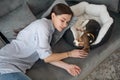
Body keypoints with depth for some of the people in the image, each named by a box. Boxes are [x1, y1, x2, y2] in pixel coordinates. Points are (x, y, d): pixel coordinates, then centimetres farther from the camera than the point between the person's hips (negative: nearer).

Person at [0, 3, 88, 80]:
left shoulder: (49, 29, 14)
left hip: (16, 66, 8)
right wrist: (70, 54, -2)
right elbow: (46, 57, -12)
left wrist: (66, 66, -4)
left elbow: (48, 56, 6)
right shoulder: (42, 25, -13)